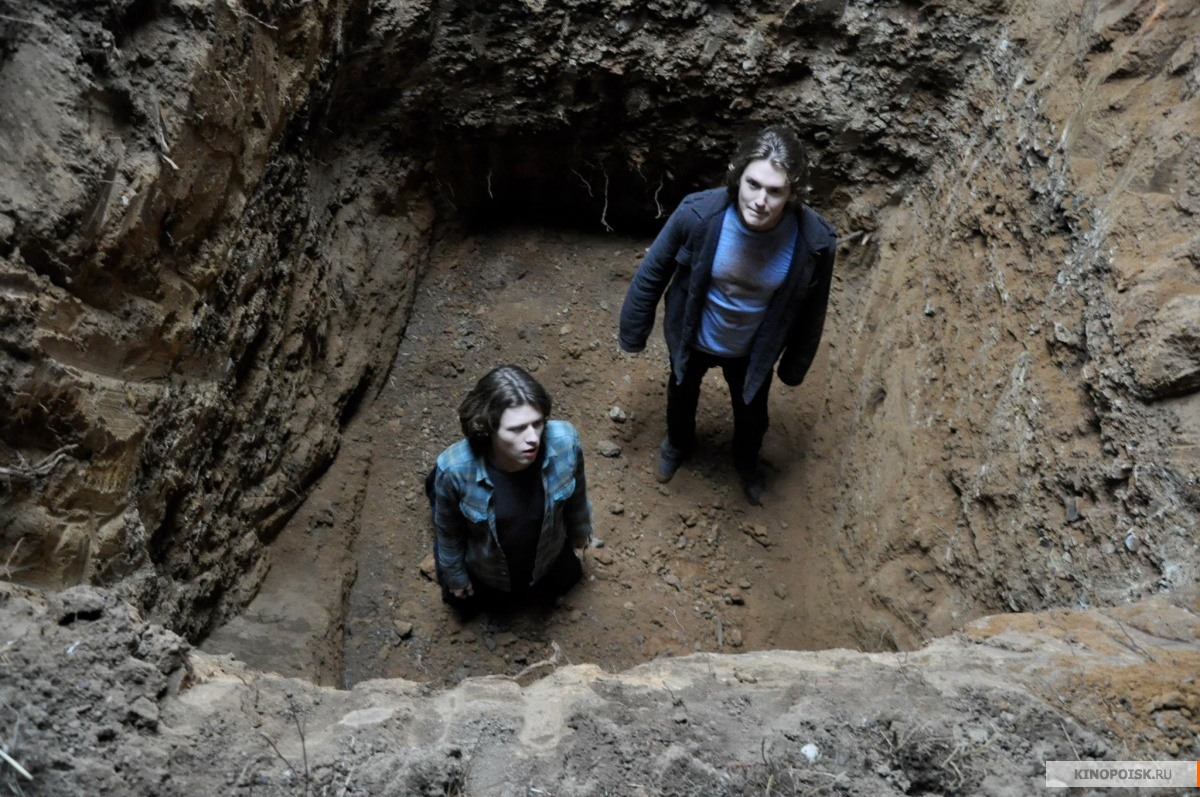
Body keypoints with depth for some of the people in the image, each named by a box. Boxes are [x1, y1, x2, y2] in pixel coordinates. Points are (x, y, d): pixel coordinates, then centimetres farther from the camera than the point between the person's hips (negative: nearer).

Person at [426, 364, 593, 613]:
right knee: (468, 602, 34)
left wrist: (580, 530, 7)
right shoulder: (456, 468, -42)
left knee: (556, 587, 36)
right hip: (485, 570, -2)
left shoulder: (564, 442, -38)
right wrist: (455, 577, -2)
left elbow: (576, 492, -12)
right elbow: (449, 531, -18)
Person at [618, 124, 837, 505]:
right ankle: (678, 445, 66)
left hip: (753, 350, 0)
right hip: (691, 338, 0)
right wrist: (633, 330, -4)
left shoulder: (815, 242, -32)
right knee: (681, 395, 30)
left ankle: (746, 462, 64)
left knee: (751, 414, 28)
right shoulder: (698, 214, -35)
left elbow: (811, 310, -11)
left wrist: (795, 364, 3)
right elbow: (653, 272, -16)